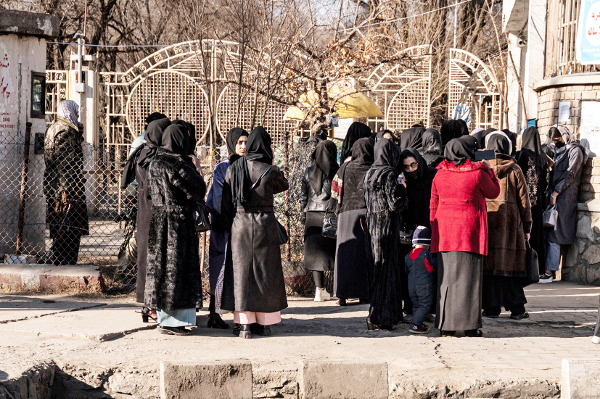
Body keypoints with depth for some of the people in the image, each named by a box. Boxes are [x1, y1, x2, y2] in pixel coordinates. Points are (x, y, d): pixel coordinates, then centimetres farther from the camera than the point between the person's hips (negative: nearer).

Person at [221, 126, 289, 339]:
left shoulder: (233, 169, -2)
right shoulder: (270, 171, -10)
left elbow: (226, 202, 3)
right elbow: (283, 185, 12)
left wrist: (229, 226, 13)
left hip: (240, 225, 2)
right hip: (265, 225, -2)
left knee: (241, 272, 6)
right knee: (265, 272, 8)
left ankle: (244, 324, 2)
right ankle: (264, 323, 12)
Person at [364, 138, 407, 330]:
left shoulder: (370, 174, 9)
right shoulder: (389, 174, -15)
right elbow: (395, 204, -17)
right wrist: (401, 188, -2)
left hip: (372, 225, 8)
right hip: (387, 226, -8)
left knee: (377, 269, 14)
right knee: (385, 270, -3)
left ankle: (377, 316, 19)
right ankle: (378, 318, -3)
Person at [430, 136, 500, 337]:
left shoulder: (440, 174, 4)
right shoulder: (477, 173, -7)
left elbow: (433, 204, 9)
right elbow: (493, 192, 8)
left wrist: (435, 228, 18)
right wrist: (488, 170, 18)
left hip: (445, 231, 3)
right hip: (470, 229, -3)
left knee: (446, 276, 7)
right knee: (469, 276, 0)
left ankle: (445, 324, 8)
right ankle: (470, 325, -1)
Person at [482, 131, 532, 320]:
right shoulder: (514, 169, 1)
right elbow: (524, 199, 3)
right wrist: (527, 226, 9)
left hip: (485, 219, 0)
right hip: (510, 221, 0)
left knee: (489, 263, 3)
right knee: (511, 262, 4)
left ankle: (491, 307, 2)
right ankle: (516, 308, 4)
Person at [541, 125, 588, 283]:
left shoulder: (575, 150, -3)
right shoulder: (557, 151, 22)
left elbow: (570, 174, -11)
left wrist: (555, 193, -14)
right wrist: (549, 192, 9)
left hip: (564, 197, -8)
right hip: (553, 195, 8)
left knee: (553, 235, -11)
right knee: (547, 233, 0)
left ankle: (550, 272, -11)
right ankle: (548, 269, -1)